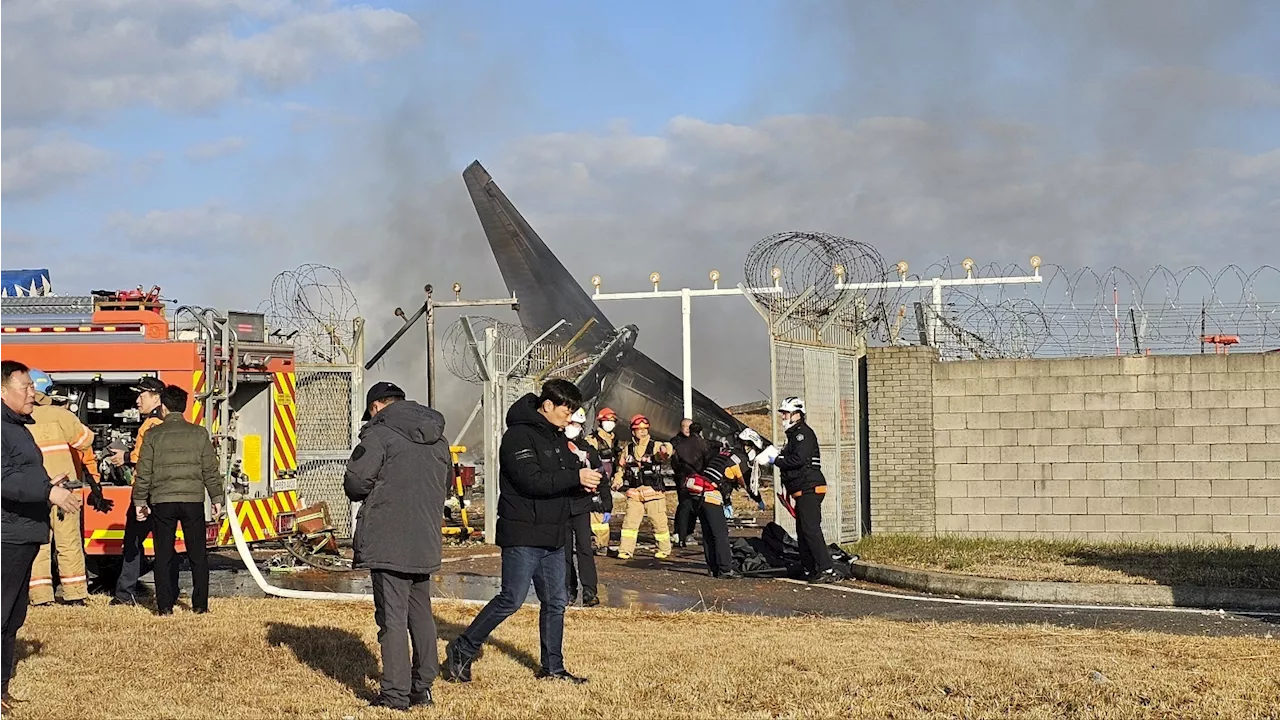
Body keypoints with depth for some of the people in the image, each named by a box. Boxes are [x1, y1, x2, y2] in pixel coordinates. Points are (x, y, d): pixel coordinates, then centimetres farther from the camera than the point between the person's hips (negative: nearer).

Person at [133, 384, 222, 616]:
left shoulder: (153, 434, 1)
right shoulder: (199, 434, 3)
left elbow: (144, 472, 1)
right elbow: (211, 470, 3)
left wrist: (140, 501, 8)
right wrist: (216, 498, 10)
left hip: (162, 501, -1)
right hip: (193, 500, 1)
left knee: (164, 556, 7)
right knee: (198, 554, 8)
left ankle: (165, 605, 6)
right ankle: (200, 604, 8)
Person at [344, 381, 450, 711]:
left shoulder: (380, 433, -9)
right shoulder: (438, 440, 14)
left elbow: (355, 481, -12)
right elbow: (445, 486, 20)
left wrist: (364, 495, 9)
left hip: (387, 542, -7)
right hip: (425, 544, 7)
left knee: (392, 617, -4)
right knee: (420, 613, 16)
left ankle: (396, 694, -3)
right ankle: (423, 686, 21)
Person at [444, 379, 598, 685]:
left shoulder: (556, 436, 15)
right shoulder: (519, 435, -14)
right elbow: (532, 481, -24)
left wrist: (585, 479, -2)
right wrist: (576, 477, -22)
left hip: (553, 536, 9)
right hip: (522, 536, -9)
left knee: (556, 602, 10)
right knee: (511, 599, -7)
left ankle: (553, 666, 19)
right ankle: (461, 651, 5)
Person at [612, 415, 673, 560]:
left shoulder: (655, 446, -5)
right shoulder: (628, 449, 9)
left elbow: (664, 455, -27)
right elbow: (622, 467, 20)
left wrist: (665, 450, -50)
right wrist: (617, 481, 6)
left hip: (654, 492, -3)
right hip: (634, 493, 3)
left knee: (659, 522, 4)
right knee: (630, 522, -1)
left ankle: (664, 549, 18)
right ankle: (625, 550, 6)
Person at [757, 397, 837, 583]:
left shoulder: (803, 433, -10)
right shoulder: (794, 434, 23)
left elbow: (798, 459, -22)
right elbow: (789, 459, 20)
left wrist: (776, 460, -13)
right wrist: (777, 455, 5)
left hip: (809, 489, -11)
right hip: (803, 492, 11)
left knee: (811, 530, -16)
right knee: (802, 532, 12)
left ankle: (827, 570, -19)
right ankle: (810, 569, 16)